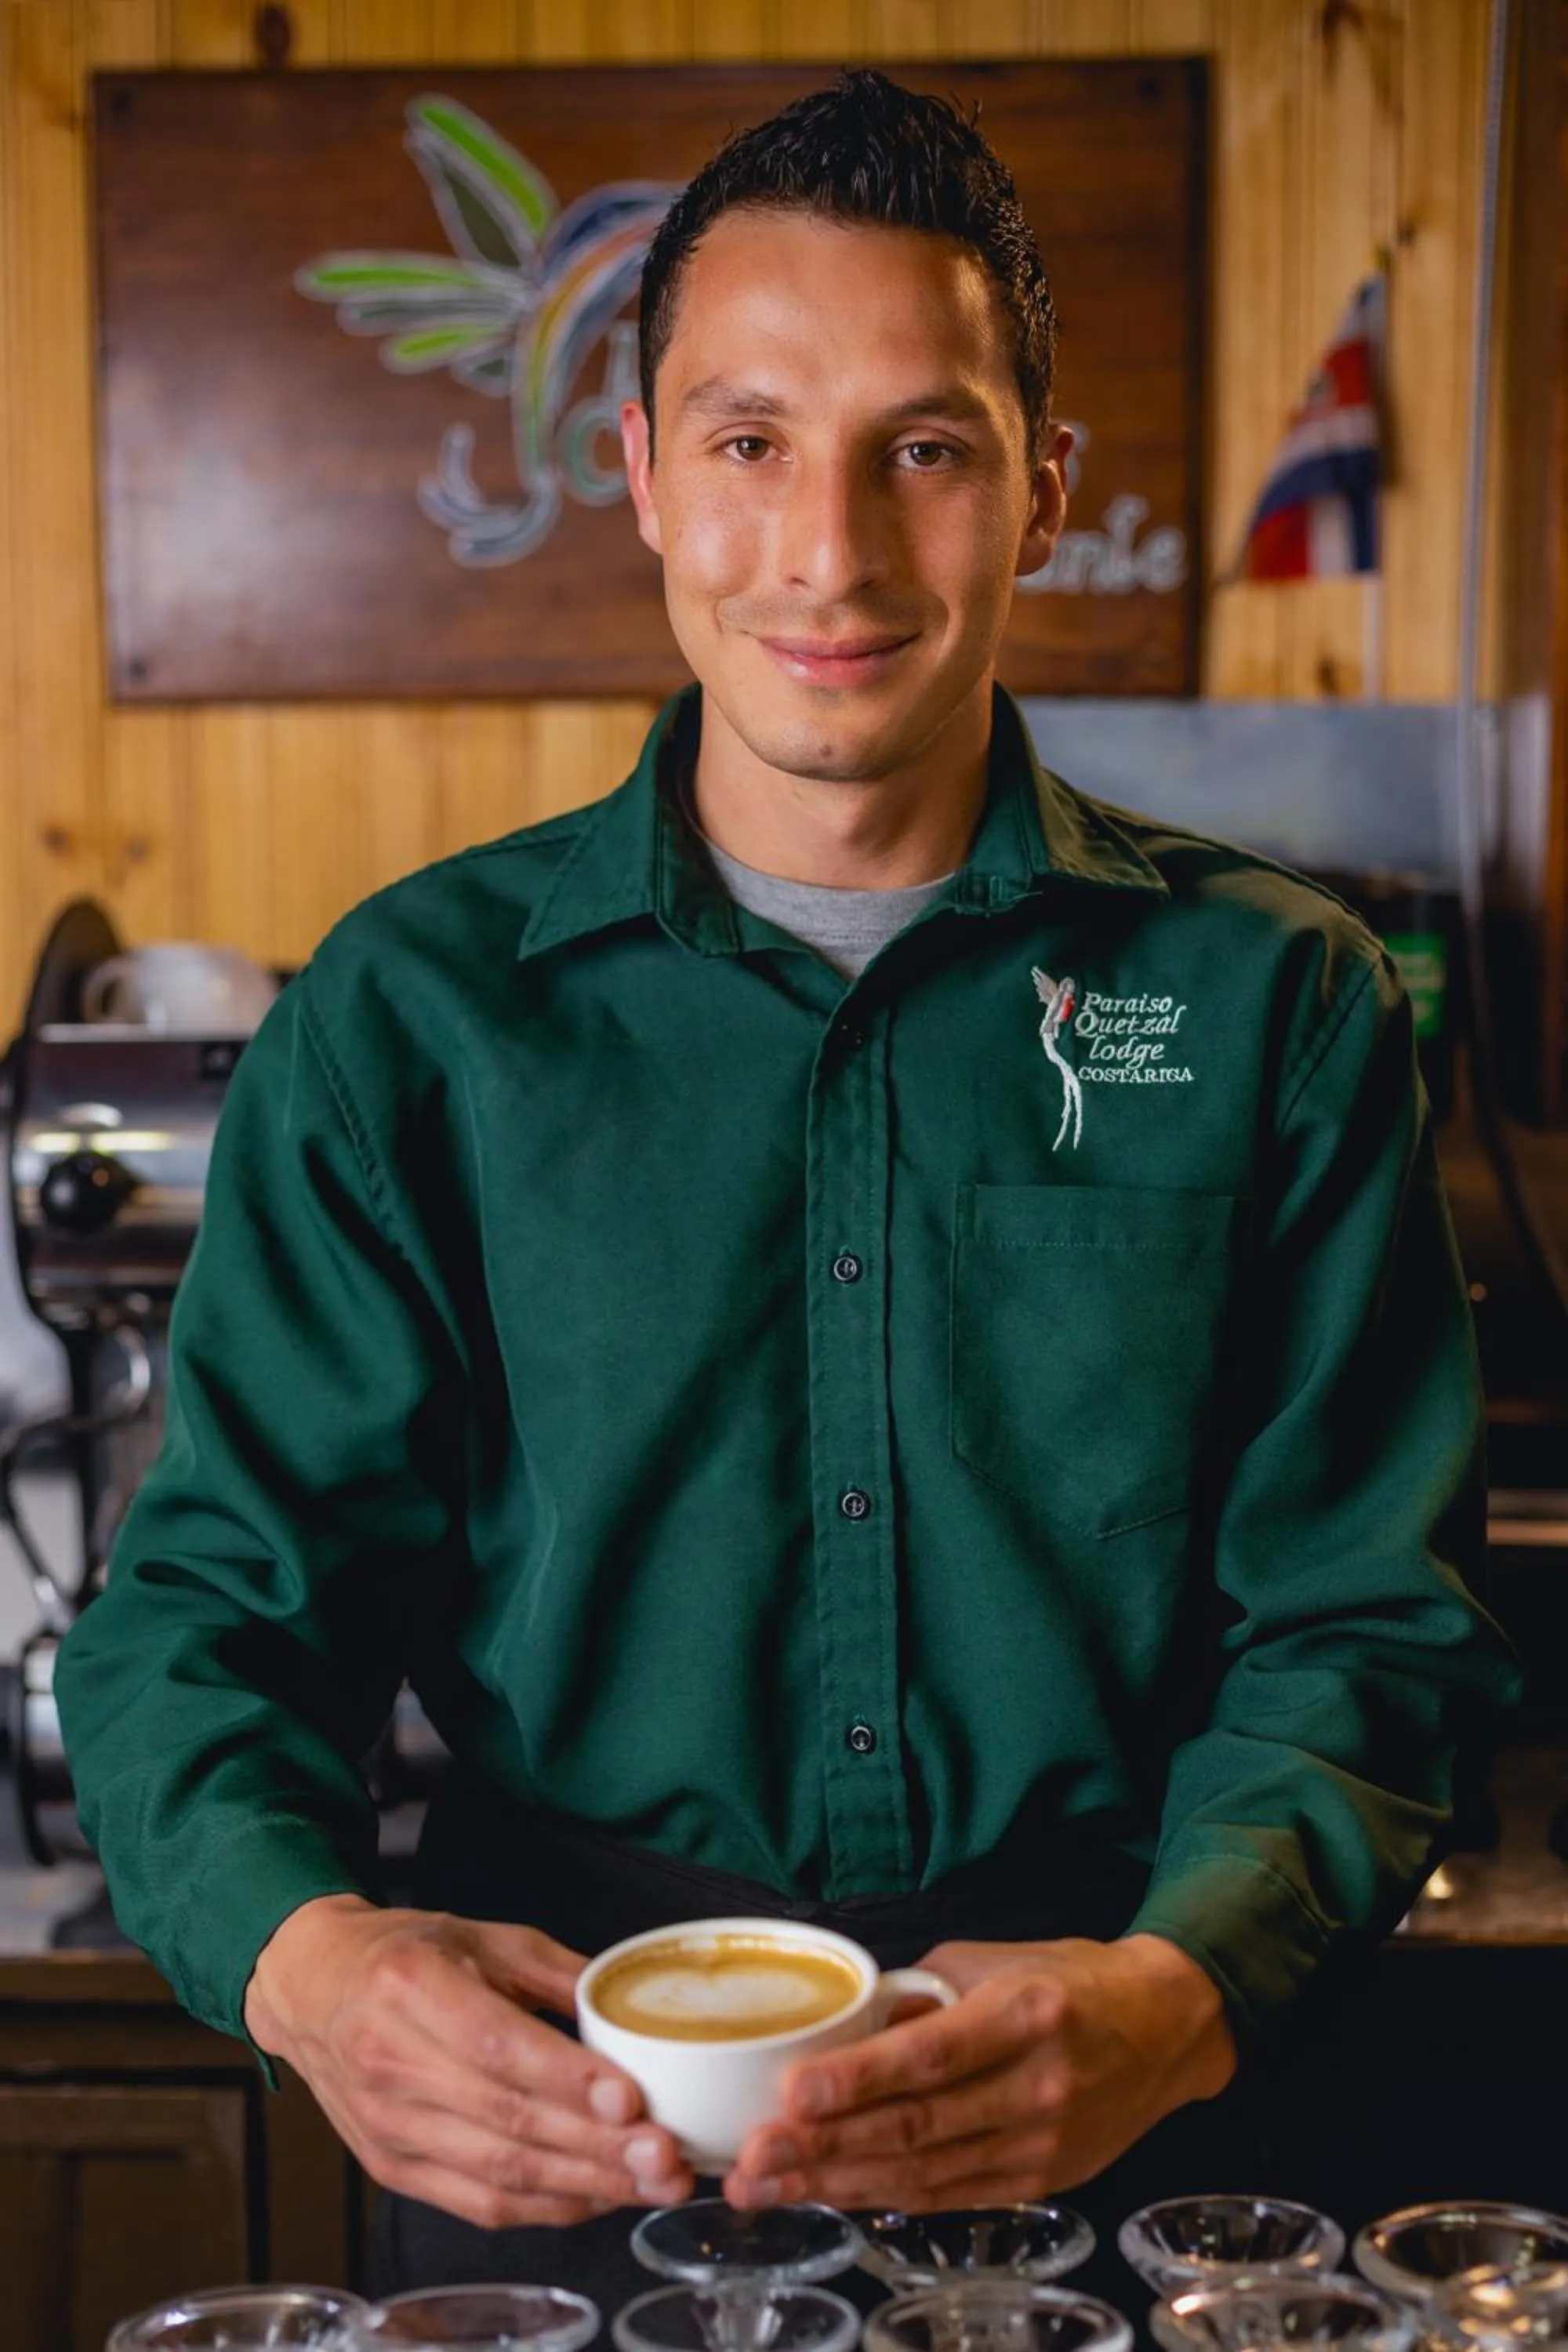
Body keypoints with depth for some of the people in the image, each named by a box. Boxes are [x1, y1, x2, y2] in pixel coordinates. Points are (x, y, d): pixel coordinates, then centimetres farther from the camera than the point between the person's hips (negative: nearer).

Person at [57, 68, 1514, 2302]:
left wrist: (1174, 1997, -21)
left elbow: (1361, 1621, 0)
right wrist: (304, 1951, -22)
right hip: (563, 2132, 1)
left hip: (1102, 2155, 0)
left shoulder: (1271, 1002, 3)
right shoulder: (415, 1012, 4)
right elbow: (218, 1603, 0)